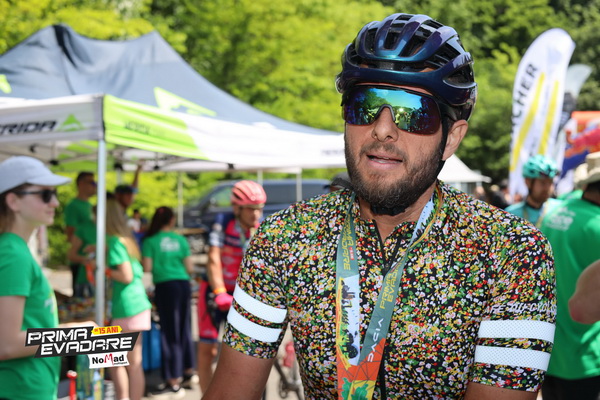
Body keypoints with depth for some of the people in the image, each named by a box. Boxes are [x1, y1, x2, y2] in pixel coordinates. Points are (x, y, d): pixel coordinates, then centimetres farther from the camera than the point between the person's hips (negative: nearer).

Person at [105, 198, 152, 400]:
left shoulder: (115, 242, -13)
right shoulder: (125, 239, 13)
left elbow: (127, 276, -18)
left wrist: (105, 271, -6)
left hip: (128, 307, -9)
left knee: (133, 364, -1)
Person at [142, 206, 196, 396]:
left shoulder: (150, 241, -3)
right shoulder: (180, 240, 5)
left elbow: (147, 268, -8)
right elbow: (189, 268, 5)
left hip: (165, 286, -4)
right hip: (183, 284, 4)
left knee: (170, 333, -1)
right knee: (185, 330, 16)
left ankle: (174, 380, 0)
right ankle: (188, 371, 26)